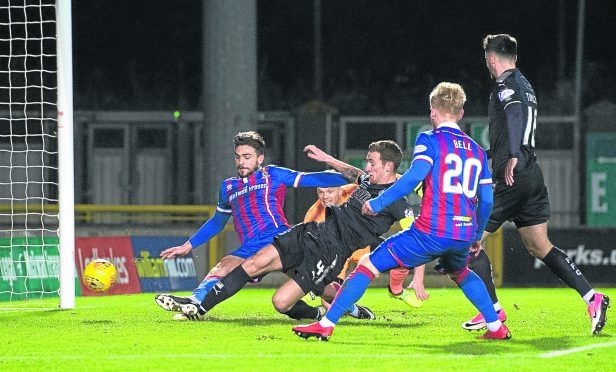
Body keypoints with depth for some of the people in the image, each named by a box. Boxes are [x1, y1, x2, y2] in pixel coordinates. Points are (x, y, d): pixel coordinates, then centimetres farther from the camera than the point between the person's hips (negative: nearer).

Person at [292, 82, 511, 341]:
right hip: (464, 234, 6)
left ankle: (326, 324, -4)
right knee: (460, 273, 38)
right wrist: (478, 234, 32)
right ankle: (496, 327, 31)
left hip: (431, 232, -5)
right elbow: (486, 200, 17)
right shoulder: (476, 150, 17)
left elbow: (416, 174, -16)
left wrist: (378, 203, -11)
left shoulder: (430, 140, 1)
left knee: (368, 265, 3)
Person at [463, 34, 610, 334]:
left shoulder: (505, 86, -9)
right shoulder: (524, 85, 21)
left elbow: (515, 112, -32)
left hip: (513, 179, -9)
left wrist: (512, 157, -44)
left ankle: (493, 309, -3)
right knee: (540, 247, 11)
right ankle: (592, 298, 1)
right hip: (533, 177, 9)